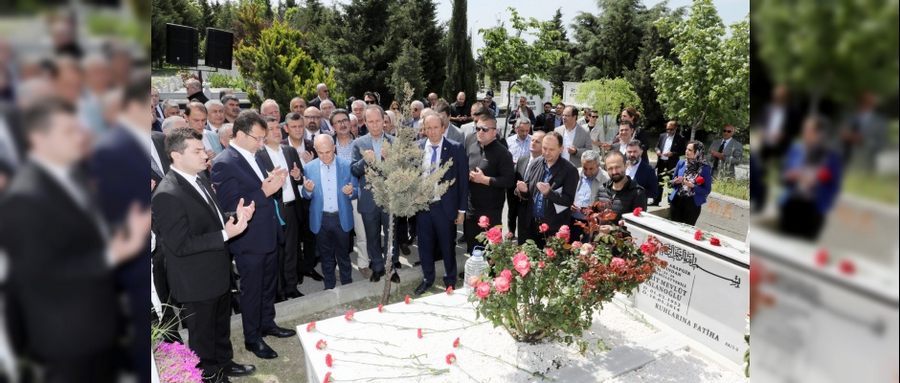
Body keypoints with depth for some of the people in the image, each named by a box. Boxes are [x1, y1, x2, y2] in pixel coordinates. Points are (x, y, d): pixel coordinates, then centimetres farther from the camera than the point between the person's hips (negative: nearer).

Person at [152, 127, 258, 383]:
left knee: (221, 324, 26)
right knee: (202, 332, 15)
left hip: (217, 271, 8)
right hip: (196, 280, -8)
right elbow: (179, 245, -27)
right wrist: (225, 234, -29)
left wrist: (235, 216, -6)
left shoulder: (199, 179, 1)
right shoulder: (167, 195, -26)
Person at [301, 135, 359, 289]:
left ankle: (347, 284, 29)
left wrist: (350, 191, -23)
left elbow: (356, 191, -1)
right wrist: (308, 190, -19)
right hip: (321, 219, 1)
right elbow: (306, 196, 3)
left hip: (342, 218, -1)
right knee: (326, 256, 15)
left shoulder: (347, 165, -6)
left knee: (343, 253, 13)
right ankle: (329, 286, 30)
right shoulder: (310, 167, -2)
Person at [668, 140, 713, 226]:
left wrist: (692, 186, -19)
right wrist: (676, 181, -10)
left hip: (692, 204, -3)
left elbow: (707, 190, -6)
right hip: (676, 201, 3)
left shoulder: (705, 168, -8)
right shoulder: (681, 163, 2)